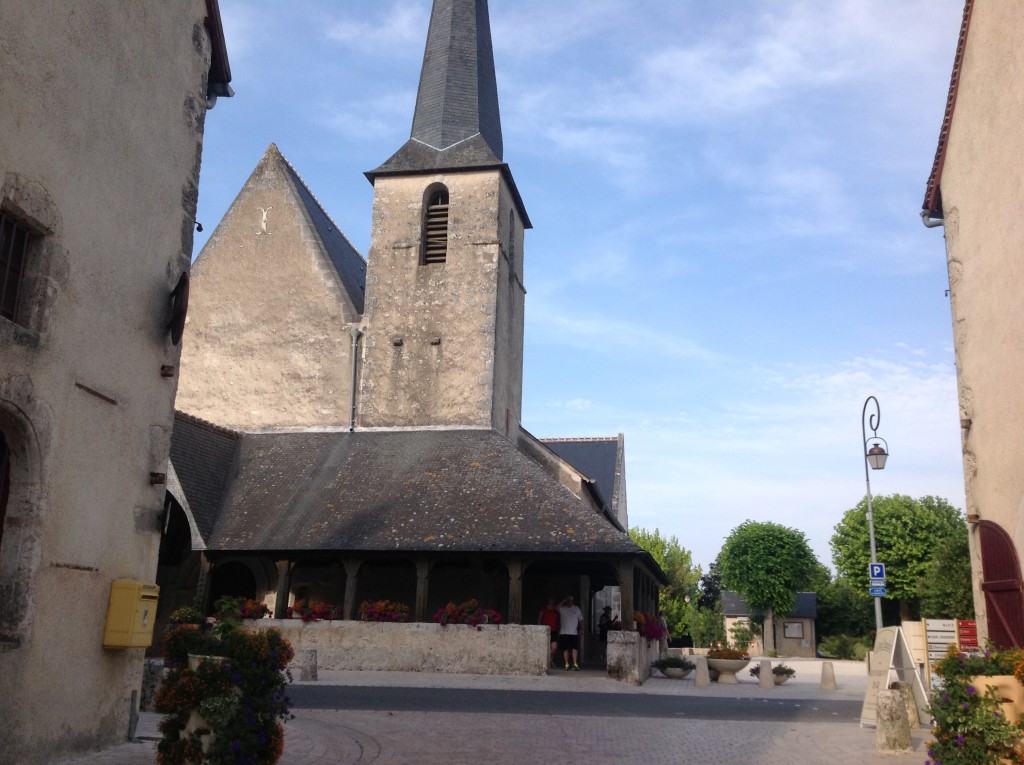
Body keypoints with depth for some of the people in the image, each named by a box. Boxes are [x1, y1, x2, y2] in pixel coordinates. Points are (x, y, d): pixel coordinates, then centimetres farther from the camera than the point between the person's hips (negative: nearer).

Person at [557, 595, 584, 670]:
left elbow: (581, 619, 17)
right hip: (564, 633, -1)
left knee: (575, 648, -8)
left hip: (574, 633, 1)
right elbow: (557, 608, -19)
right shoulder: (562, 608, 4)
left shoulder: (576, 608, 13)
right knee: (565, 649, 1)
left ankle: (575, 664, -9)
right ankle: (566, 664, 10)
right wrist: (564, 601, -14)